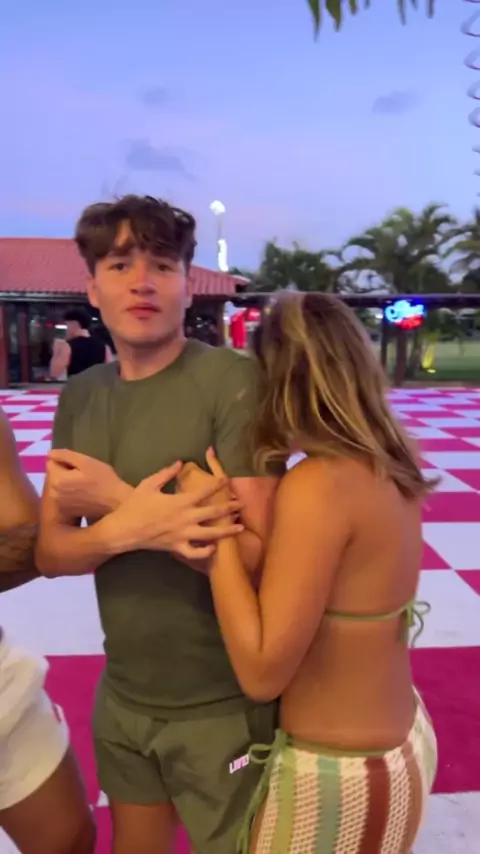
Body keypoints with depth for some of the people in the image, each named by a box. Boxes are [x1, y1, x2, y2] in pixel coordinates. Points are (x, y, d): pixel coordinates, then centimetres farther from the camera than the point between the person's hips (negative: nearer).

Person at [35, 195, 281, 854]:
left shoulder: (233, 381, -19)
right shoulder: (80, 396, -1)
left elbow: (257, 555, -22)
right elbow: (48, 553, -3)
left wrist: (116, 499, -23)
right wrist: (125, 530, -24)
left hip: (222, 705, -5)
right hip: (121, 696, 5)